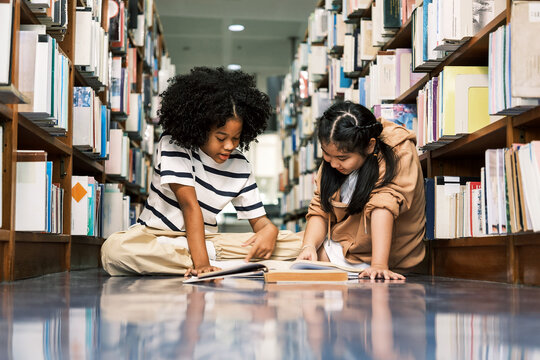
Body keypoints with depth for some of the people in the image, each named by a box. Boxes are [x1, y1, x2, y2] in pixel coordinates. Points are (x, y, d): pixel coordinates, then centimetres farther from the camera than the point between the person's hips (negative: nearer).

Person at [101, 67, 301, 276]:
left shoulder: (240, 167, 1)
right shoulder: (173, 145, -12)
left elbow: (257, 218, 5)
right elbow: (190, 204, -23)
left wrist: (269, 230, -23)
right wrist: (201, 262, -33)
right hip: (156, 235, -3)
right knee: (115, 248, -40)